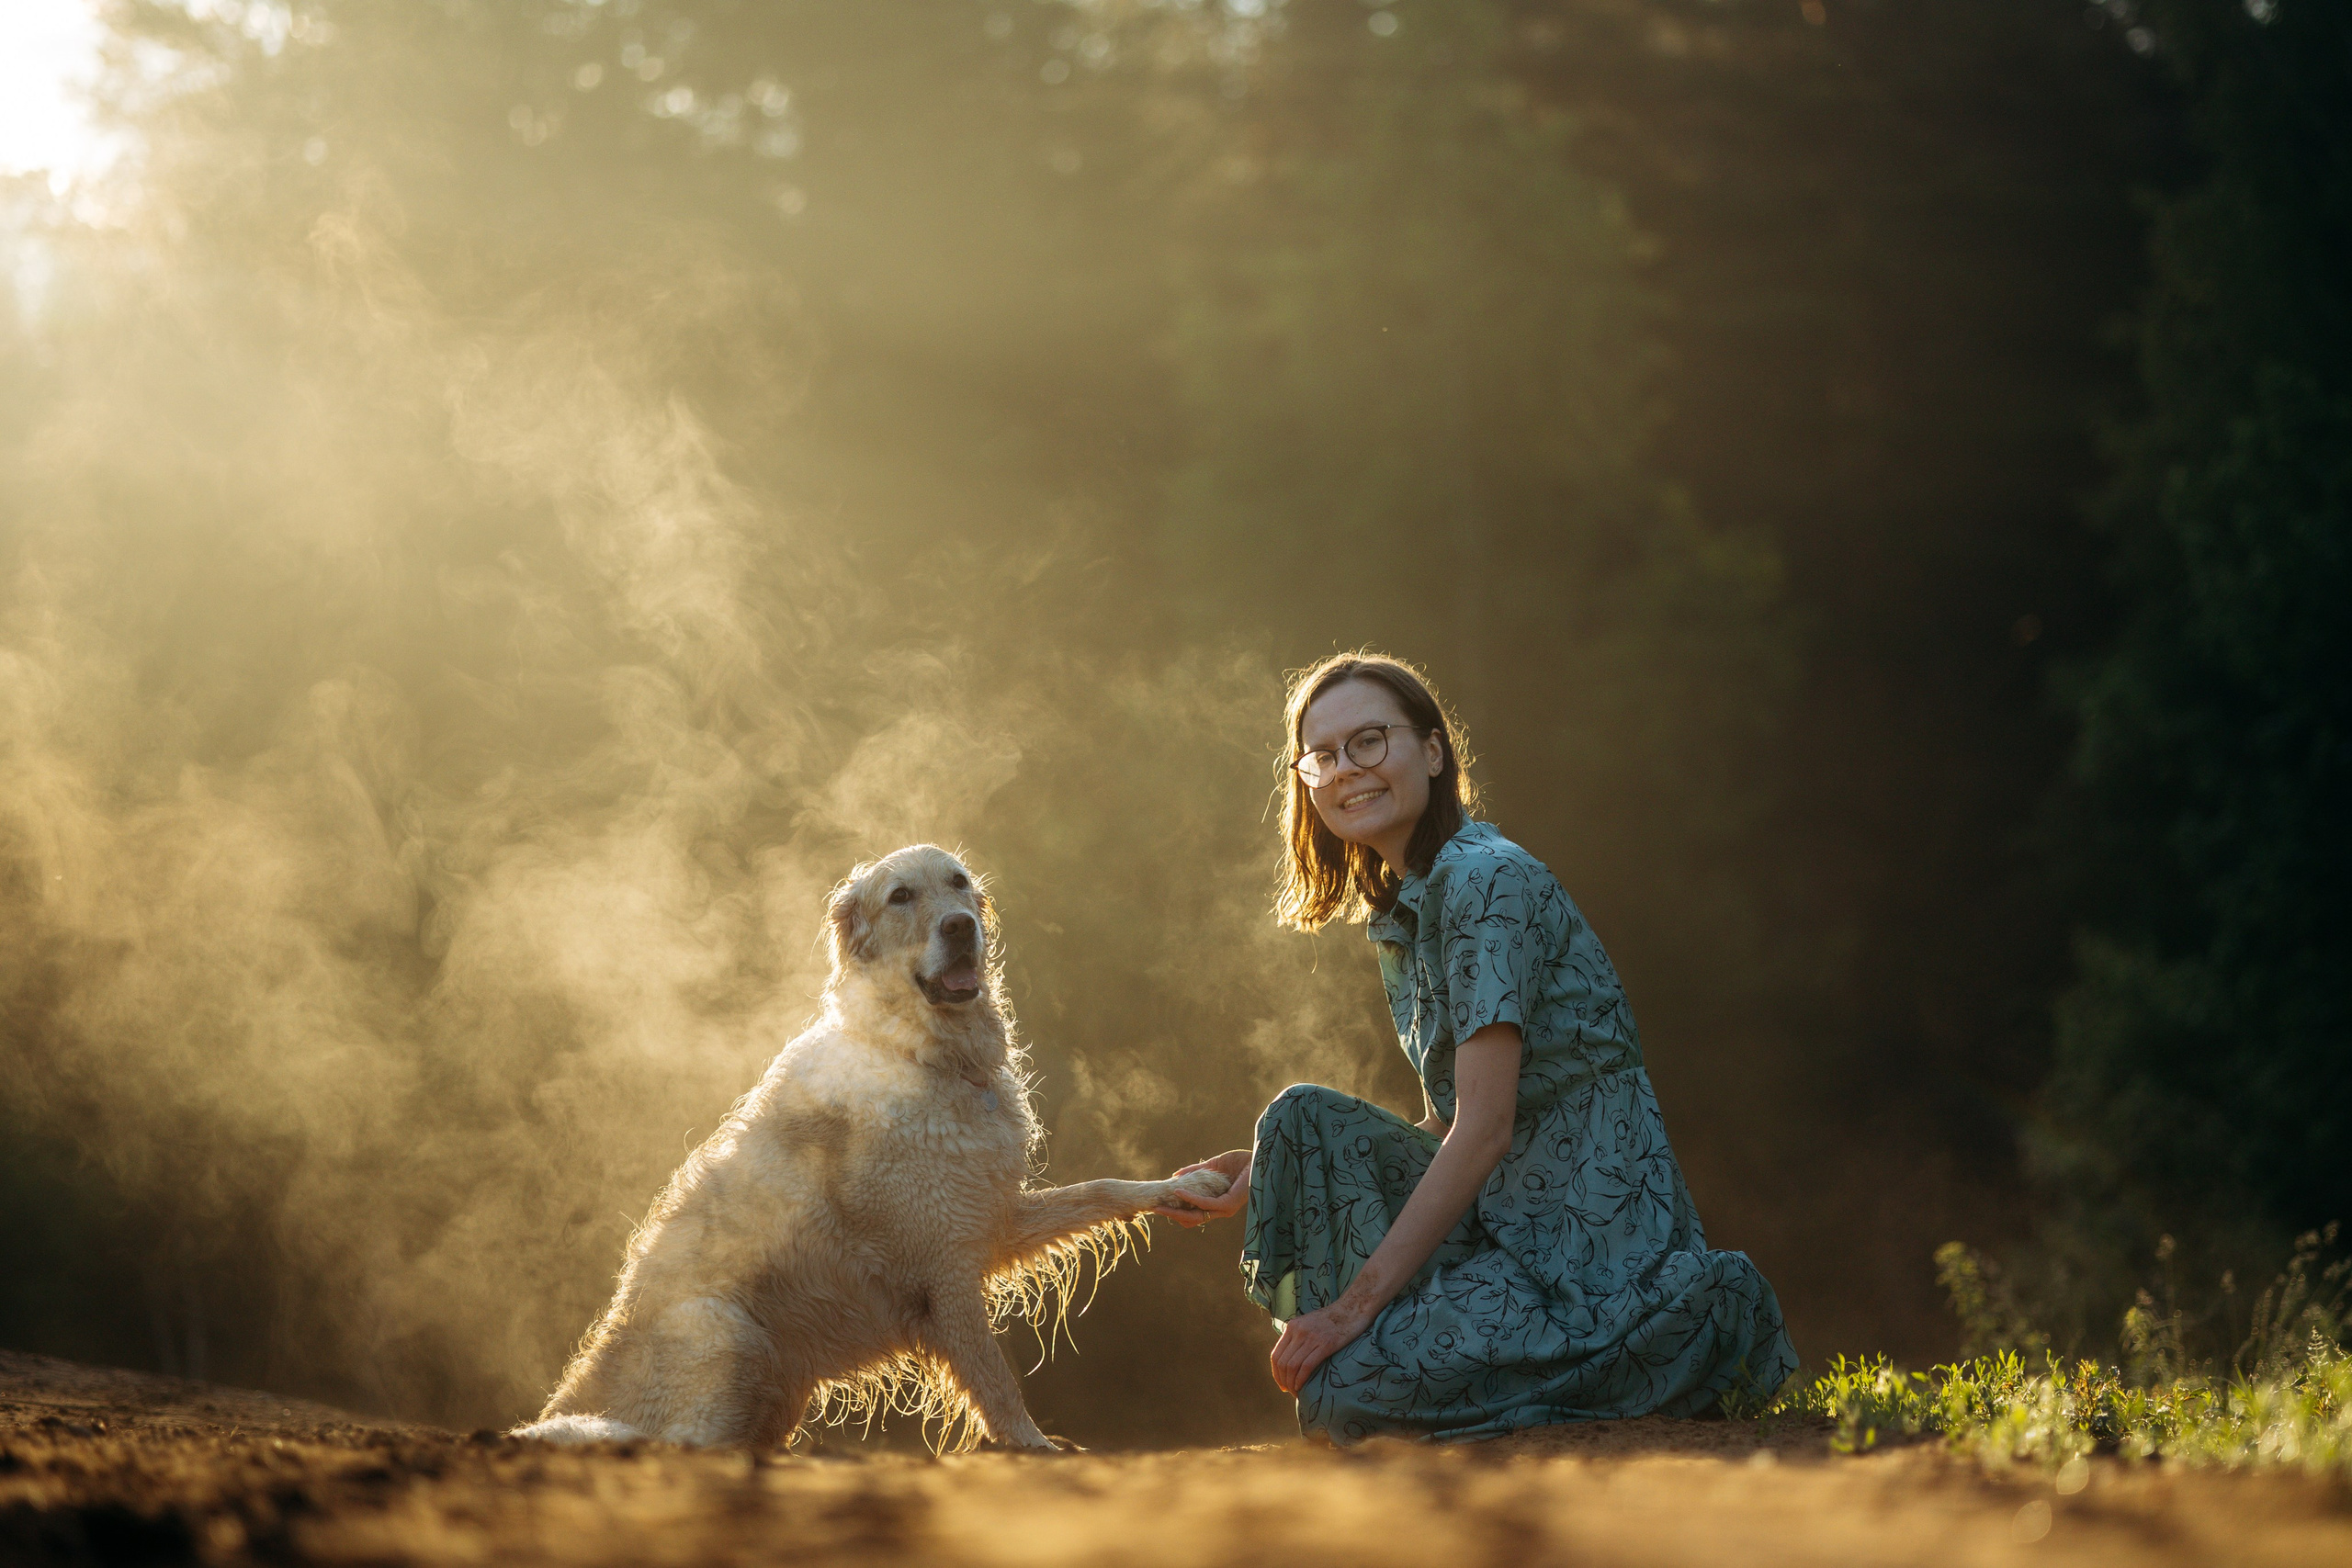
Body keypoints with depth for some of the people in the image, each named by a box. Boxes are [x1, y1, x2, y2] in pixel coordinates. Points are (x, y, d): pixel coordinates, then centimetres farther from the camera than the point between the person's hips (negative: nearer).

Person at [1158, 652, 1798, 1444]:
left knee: (1349, 1393, -20)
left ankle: (1697, 1331, -6)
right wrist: (1266, 1174, 10)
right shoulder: (1395, 913, 15)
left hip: (1592, 1230, -8)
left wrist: (1357, 1301, -20)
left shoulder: (1490, 882, -14)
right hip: (1498, 1213, 9)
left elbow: (1485, 1128, -19)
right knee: (1302, 1116, 2)